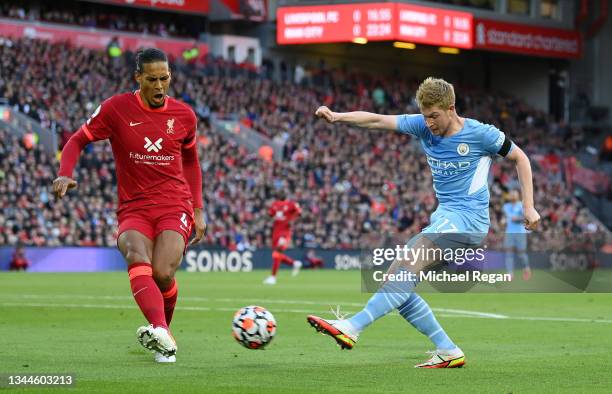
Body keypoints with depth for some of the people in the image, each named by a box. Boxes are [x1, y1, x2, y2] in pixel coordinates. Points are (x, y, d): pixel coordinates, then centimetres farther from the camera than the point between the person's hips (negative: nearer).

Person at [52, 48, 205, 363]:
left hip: (175, 207, 1)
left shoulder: (183, 115, 7)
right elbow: (77, 141, 7)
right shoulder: (116, 109, -1)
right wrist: (65, 174, -12)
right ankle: (161, 333, -52)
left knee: (163, 273, -22)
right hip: (133, 209, -1)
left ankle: (163, 331, 8)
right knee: (137, 257, -32)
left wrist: (198, 210, 18)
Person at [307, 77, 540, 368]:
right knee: (397, 277, -3)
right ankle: (448, 351, 0)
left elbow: (520, 158, 5)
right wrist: (337, 117, -19)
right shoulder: (423, 126, 5)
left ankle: (352, 328, -36)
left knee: (407, 267, -25)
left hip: (468, 218, -8)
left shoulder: (480, 134, -7)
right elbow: (377, 120, -4)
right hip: (445, 217, 8)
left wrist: (529, 207, 2)